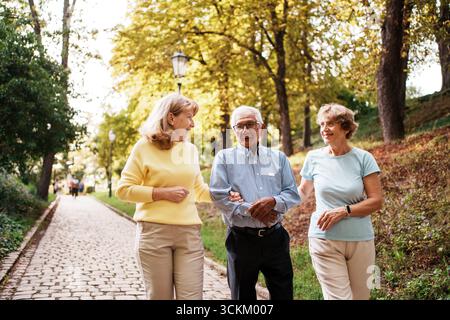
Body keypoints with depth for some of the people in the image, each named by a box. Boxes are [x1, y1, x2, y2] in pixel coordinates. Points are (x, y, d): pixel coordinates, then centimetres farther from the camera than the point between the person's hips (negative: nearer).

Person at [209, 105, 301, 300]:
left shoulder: (278, 158, 10)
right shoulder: (224, 158, 2)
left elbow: (293, 194, 5)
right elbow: (219, 196, -9)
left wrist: (273, 202, -16)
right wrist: (251, 210, -16)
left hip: (276, 238, 2)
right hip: (241, 239, -2)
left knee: (283, 294, 10)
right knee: (243, 295, 11)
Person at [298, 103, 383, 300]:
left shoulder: (363, 158, -2)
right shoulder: (314, 158, 2)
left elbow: (376, 201, -5)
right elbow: (303, 192, 17)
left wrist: (344, 211, -17)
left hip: (360, 240, 1)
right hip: (324, 240, 0)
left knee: (360, 296, 10)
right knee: (338, 297, -9)